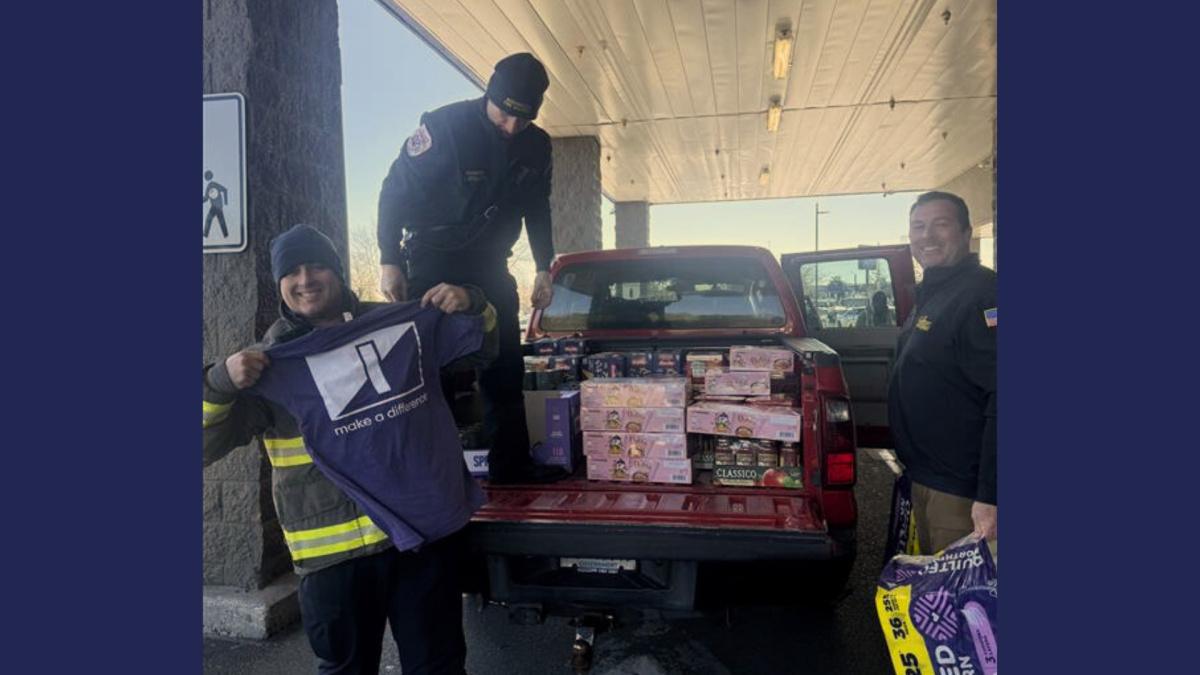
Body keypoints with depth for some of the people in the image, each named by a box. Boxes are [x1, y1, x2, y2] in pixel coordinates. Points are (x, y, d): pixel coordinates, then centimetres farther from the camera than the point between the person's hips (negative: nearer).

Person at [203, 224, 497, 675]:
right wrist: (221, 382, -23)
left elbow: (481, 351, 16)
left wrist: (471, 306, -6)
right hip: (333, 547, 0)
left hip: (425, 527, 1)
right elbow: (207, 445, -4)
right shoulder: (267, 362, 2)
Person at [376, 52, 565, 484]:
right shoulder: (444, 126, -18)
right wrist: (390, 261, -15)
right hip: (434, 262, -5)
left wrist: (544, 269, 6)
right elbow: (394, 192, -12)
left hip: (490, 266, 5)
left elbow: (537, 210, 12)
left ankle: (511, 465, 16)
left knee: (505, 367, 6)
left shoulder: (537, 147, -2)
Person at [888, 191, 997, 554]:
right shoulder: (930, 294, 14)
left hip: (961, 491, -10)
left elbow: (998, 396, -27)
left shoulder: (980, 294, -19)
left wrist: (989, 496, -28)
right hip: (925, 477, 10)